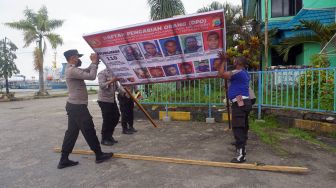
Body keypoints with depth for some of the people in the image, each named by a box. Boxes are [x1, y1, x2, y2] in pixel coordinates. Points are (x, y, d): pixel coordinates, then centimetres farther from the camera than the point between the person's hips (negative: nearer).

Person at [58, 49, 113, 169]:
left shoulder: (71, 69, 16)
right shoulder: (72, 70, -18)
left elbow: (87, 71, 18)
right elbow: (91, 76, -23)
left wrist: (94, 62, 7)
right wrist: (94, 62, -11)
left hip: (73, 105, 10)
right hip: (78, 106, -10)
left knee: (72, 132, 11)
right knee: (89, 131, 1)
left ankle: (64, 160, 17)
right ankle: (99, 155, 14)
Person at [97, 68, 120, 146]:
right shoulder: (102, 73, -9)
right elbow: (102, 85, -21)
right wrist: (112, 81, -31)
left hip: (112, 99, 8)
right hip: (104, 100, -8)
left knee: (116, 117, 9)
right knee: (107, 119, -3)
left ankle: (109, 136, 26)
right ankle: (104, 139, 13)